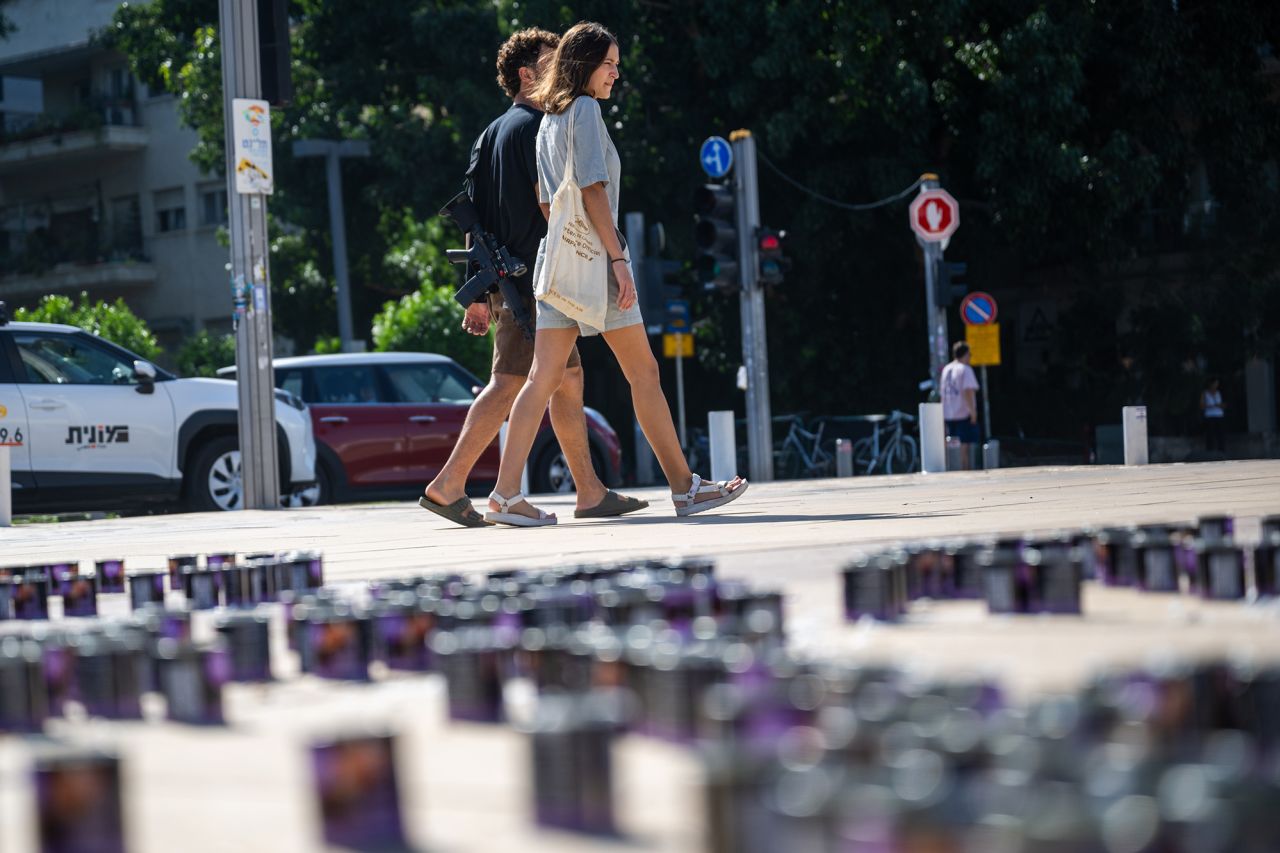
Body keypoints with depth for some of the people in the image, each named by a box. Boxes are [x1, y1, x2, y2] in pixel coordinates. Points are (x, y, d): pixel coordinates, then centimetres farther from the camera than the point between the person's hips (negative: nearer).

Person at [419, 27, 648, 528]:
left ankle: (591, 493, 11)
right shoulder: (535, 125, -8)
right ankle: (449, 485, -13)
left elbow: (474, 217, 17)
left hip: (505, 278, 10)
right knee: (507, 384, -10)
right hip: (535, 278, -10)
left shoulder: (491, 134, 19)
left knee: (568, 379, 10)